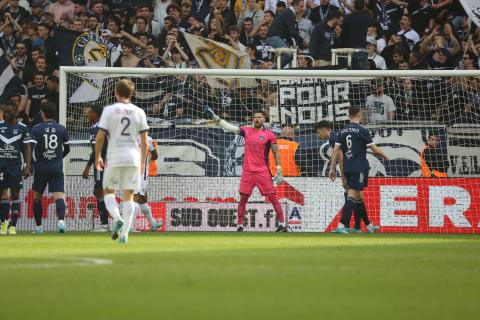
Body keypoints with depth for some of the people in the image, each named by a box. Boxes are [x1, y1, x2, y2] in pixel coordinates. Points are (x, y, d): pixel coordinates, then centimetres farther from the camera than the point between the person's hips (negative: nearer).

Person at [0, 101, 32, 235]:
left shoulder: (22, 128, 1)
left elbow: (27, 148, 4)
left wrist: (27, 166, -3)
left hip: (16, 165, -1)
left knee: (15, 194, -3)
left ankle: (13, 225, -3)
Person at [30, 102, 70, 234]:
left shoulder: (36, 129, -4)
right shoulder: (61, 129, 3)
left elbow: (33, 149, -12)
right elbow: (67, 149, 12)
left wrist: (36, 161, 5)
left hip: (41, 168, -1)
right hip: (57, 169, 1)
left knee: (37, 197, 15)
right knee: (59, 196, -8)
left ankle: (38, 226, 18)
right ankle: (61, 220, -32)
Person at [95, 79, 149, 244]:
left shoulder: (109, 110, -3)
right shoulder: (139, 112, 5)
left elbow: (100, 136, -6)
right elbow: (144, 140, 5)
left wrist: (97, 156, 8)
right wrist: (143, 162, 15)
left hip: (114, 158, -2)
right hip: (133, 158, 2)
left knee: (108, 192, 13)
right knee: (129, 195, 7)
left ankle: (117, 218, -15)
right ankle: (124, 234, 0)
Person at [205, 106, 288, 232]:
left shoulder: (269, 135, -1)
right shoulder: (247, 131, 8)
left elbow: (276, 153, 1)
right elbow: (230, 128, 5)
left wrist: (279, 172, -3)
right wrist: (215, 117, -2)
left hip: (263, 171, -3)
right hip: (248, 171, 3)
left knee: (273, 197, -4)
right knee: (243, 198, 2)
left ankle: (282, 224, 1)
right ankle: (239, 226, 9)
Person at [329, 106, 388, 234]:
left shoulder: (343, 131, 9)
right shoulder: (362, 131, -7)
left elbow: (336, 151, 4)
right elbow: (375, 150, -5)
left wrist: (332, 168, 7)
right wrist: (385, 156, 14)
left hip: (347, 168, 6)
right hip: (359, 169, -6)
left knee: (359, 196, 16)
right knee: (352, 196, -12)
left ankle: (369, 225, 27)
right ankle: (342, 225, -24)